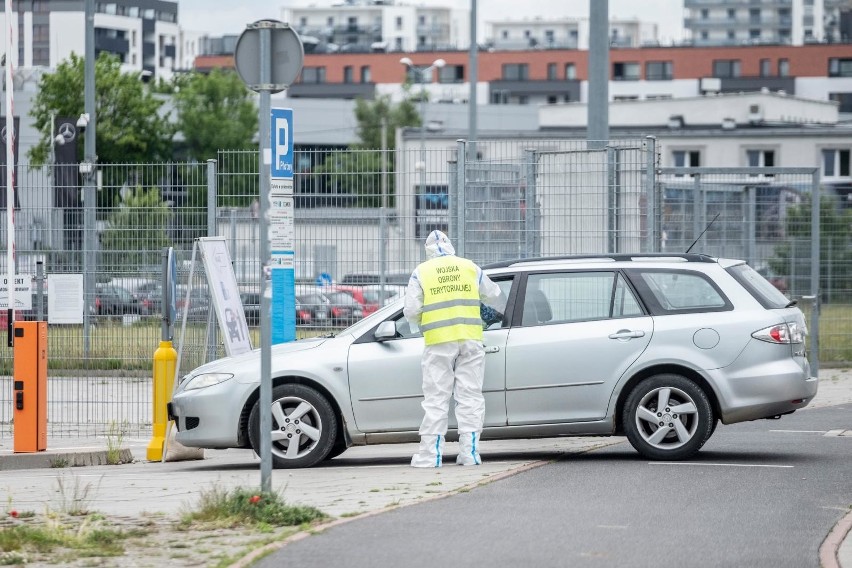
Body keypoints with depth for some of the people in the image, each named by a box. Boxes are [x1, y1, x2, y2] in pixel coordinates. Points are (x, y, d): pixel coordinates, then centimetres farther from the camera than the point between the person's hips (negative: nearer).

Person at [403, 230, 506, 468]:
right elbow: (493, 296, 22)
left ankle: (429, 455, -1)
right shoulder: (471, 268, 12)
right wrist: (506, 312, 42)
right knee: (470, 396, 5)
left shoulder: (421, 273, 4)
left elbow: (411, 310, -1)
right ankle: (469, 452, 2)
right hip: (470, 341, 2)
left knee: (436, 399, 0)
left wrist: (417, 326, 21)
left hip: (438, 342, -2)